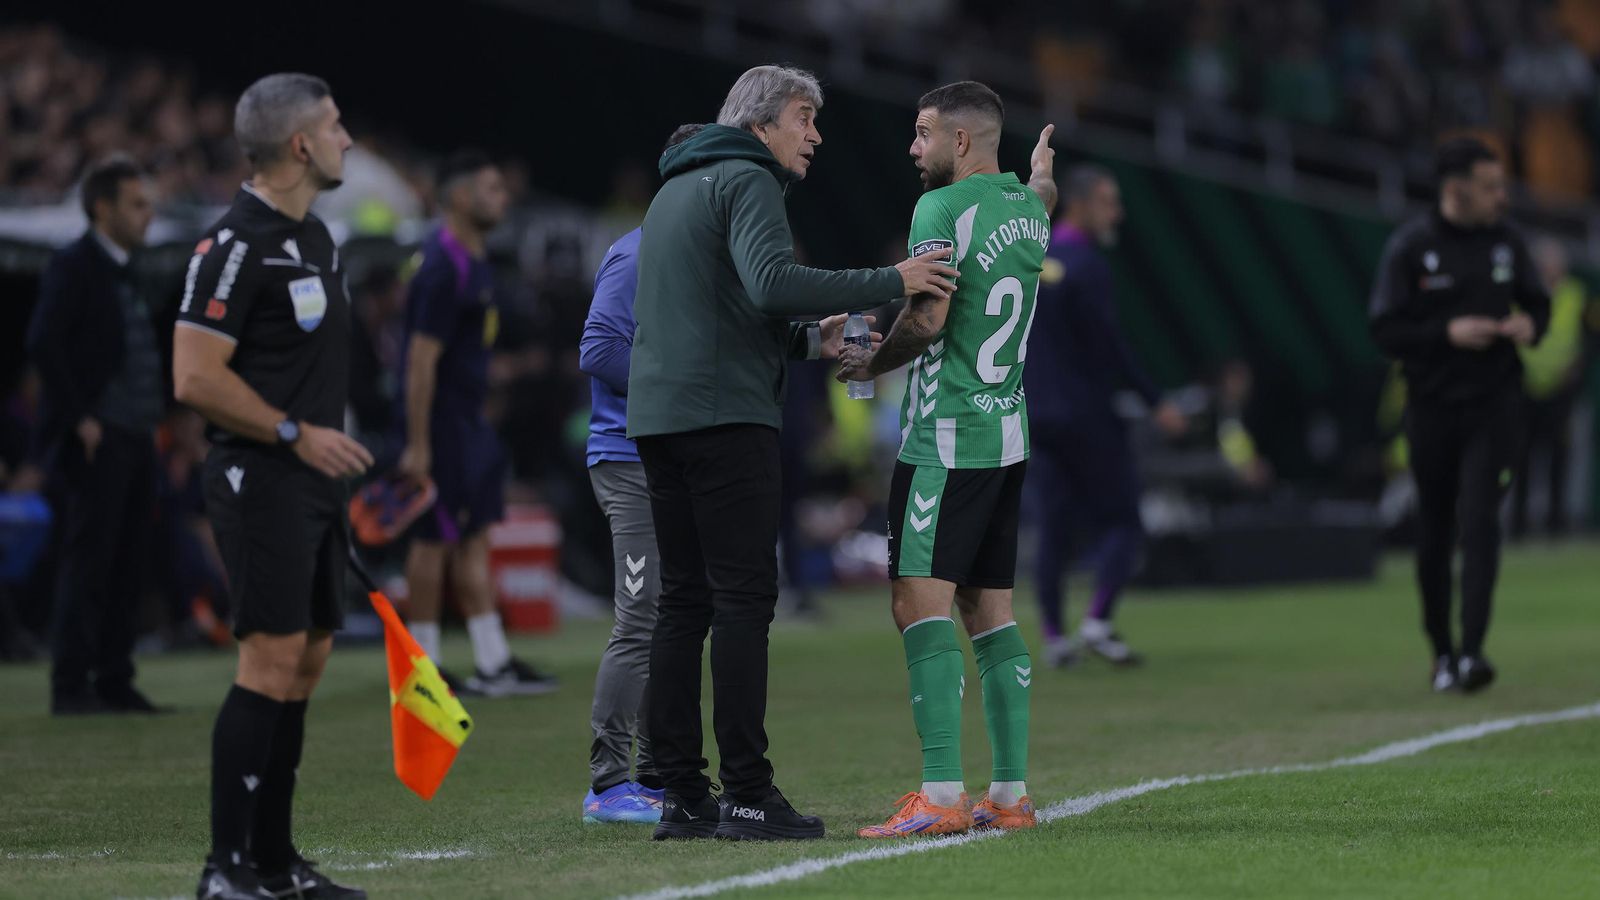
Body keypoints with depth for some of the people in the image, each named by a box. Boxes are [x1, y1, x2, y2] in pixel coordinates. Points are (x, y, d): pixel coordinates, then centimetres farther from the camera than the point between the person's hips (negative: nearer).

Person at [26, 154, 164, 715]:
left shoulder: (126, 273, 18)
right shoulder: (74, 267, -7)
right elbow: (43, 343, -16)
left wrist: (161, 415, 12)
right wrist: (78, 417, -17)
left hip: (137, 438, 8)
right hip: (98, 439, -8)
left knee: (127, 565, 8)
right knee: (88, 559, -8)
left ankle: (114, 682, 12)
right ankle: (71, 685, -6)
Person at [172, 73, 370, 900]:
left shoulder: (314, 236, 16)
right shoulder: (237, 244, -14)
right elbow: (195, 376, -19)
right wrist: (297, 434, -17)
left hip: (313, 479, 9)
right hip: (261, 481, -9)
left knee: (307, 657, 8)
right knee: (272, 659, -13)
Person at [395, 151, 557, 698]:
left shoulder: (473, 262, 12)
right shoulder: (443, 270, -18)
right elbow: (422, 359, -21)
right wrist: (417, 444, -22)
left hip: (469, 423, 10)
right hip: (441, 423, -10)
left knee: (475, 539, 9)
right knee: (436, 539, -3)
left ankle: (494, 665, 10)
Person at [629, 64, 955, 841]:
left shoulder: (675, 190, 24)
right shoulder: (746, 182, -6)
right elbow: (771, 281, -24)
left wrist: (807, 340, 20)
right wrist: (889, 282, -21)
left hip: (657, 416, 9)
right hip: (725, 415, -9)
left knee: (683, 601, 8)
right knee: (743, 599, -8)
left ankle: (681, 792, 6)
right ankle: (746, 796, -11)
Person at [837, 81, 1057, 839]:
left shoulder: (942, 209, -13)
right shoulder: (1027, 208, 11)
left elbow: (928, 320, -19)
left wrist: (871, 363, -4)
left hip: (946, 439, -9)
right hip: (1007, 435, 9)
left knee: (920, 603, -12)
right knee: (990, 608, 11)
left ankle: (941, 795, -21)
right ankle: (1011, 792, 10)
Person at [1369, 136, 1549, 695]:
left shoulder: (1505, 240, 4)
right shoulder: (1410, 247, -6)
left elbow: (1538, 302, 17)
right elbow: (1385, 330, -8)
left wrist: (1530, 325, -6)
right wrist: (1448, 333, -20)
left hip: (1494, 403, 1)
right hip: (1433, 409, -1)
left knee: (1479, 522, -14)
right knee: (1434, 534, 8)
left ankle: (1472, 652, -19)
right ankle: (1441, 650, 24)